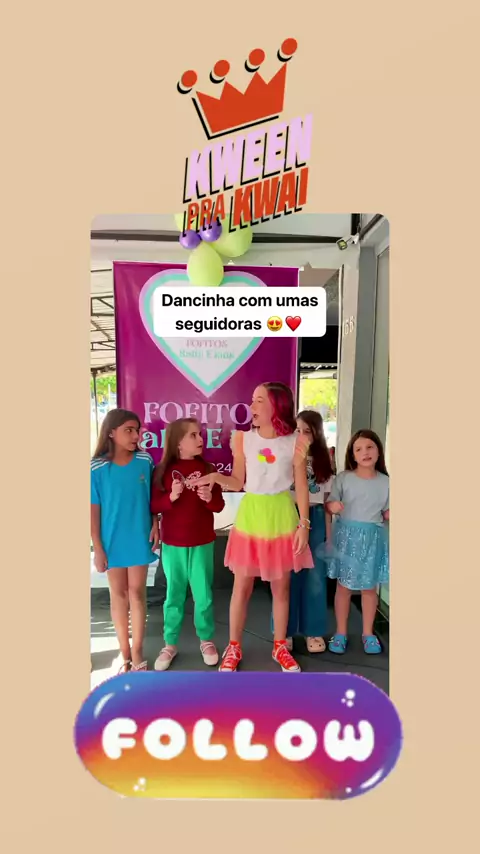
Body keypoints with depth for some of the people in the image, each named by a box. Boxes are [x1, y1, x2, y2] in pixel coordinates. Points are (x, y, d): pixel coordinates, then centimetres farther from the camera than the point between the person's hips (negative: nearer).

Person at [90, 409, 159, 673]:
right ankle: (124, 653, 28)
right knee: (118, 593, 12)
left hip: (139, 538, 1)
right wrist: (97, 547, -6)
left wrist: (155, 526, -3)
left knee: (137, 592, 9)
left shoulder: (145, 461, -7)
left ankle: (137, 653, 23)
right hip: (112, 540, -1)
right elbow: (94, 509, -7)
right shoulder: (97, 468, -12)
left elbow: (153, 497, 4)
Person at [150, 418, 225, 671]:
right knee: (174, 596, 13)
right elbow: (154, 506, -5)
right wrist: (171, 496, -22)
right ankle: (170, 644, 29)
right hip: (172, 545, 0)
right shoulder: (163, 470, -5)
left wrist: (209, 498, -22)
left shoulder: (207, 469, -3)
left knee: (203, 596, 10)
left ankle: (206, 641, 30)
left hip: (202, 544, 0)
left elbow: (219, 506, -1)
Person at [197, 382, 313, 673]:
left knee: (281, 587, 14)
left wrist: (303, 524, -4)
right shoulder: (243, 438, -4)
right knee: (242, 586, 9)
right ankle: (234, 647, 29)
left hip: (282, 517, 0)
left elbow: (301, 487, -2)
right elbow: (238, 482, 2)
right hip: (250, 517, 1)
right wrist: (215, 477, -16)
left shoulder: (296, 441, -7)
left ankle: (280, 646, 33)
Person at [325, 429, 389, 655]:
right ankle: (341, 632, 24)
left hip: (373, 539, 2)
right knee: (343, 586, 8)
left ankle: (368, 633, 29)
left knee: (370, 587, 12)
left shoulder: (385, 482, 0)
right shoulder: (343, 478, -6)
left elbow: (387, 514, 9)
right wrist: (332, 506, -26)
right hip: (347, 536, -1)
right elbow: (329, 504, -4)